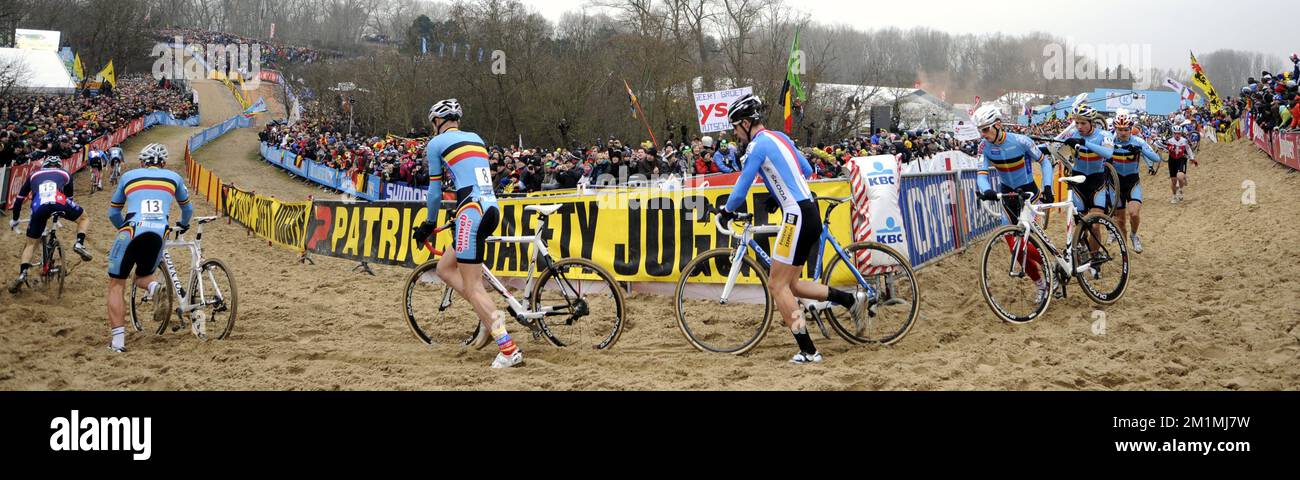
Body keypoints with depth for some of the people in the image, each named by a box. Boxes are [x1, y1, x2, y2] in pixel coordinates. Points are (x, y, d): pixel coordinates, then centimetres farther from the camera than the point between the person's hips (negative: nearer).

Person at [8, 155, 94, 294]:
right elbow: (69, 197, 43)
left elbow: (19, 198, 37)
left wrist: (15, 220, 50)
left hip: (38, 208, 1)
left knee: (31, 244, 16)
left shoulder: (34, 175, 35)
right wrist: (62, 215, 60)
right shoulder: (65, 174, 33)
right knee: (84, 218, 26)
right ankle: (79, 244, 2)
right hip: (59, 203, -1)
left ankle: (22, 274, -2)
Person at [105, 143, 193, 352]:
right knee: (143, 276, 27)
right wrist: (183, 225, 58)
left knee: (116, 286, 12)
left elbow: (113, 213, 28)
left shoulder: (129, 176, 20)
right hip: (159, 233, 2)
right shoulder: (173, 177, 22)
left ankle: (117, 339, 1)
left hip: (132, 231, -2)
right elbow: (187, 209, 37)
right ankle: (154, 285, -10)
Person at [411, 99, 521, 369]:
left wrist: (429, 224, 21)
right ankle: (491, 316, 7)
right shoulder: (476, 139, 23)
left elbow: (435, 191, 7)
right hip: (492, 209, 8)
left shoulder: (436, 143, 4)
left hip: (471, 212, -8)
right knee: (444, 268, 20)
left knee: (471, 287, -5)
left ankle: (509, 351, -12)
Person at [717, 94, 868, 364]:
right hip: (810, 213, 9)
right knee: (790, 284, 15)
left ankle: (808, 352, -6)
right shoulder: (779, 137, 18)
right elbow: (807, 171, 27)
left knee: (777, 285, -5)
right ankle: (852, 300, 11)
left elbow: (741, 190, -10)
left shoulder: (757, 145, -10)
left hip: (797, 217, -9)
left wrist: (727, 211, 9)